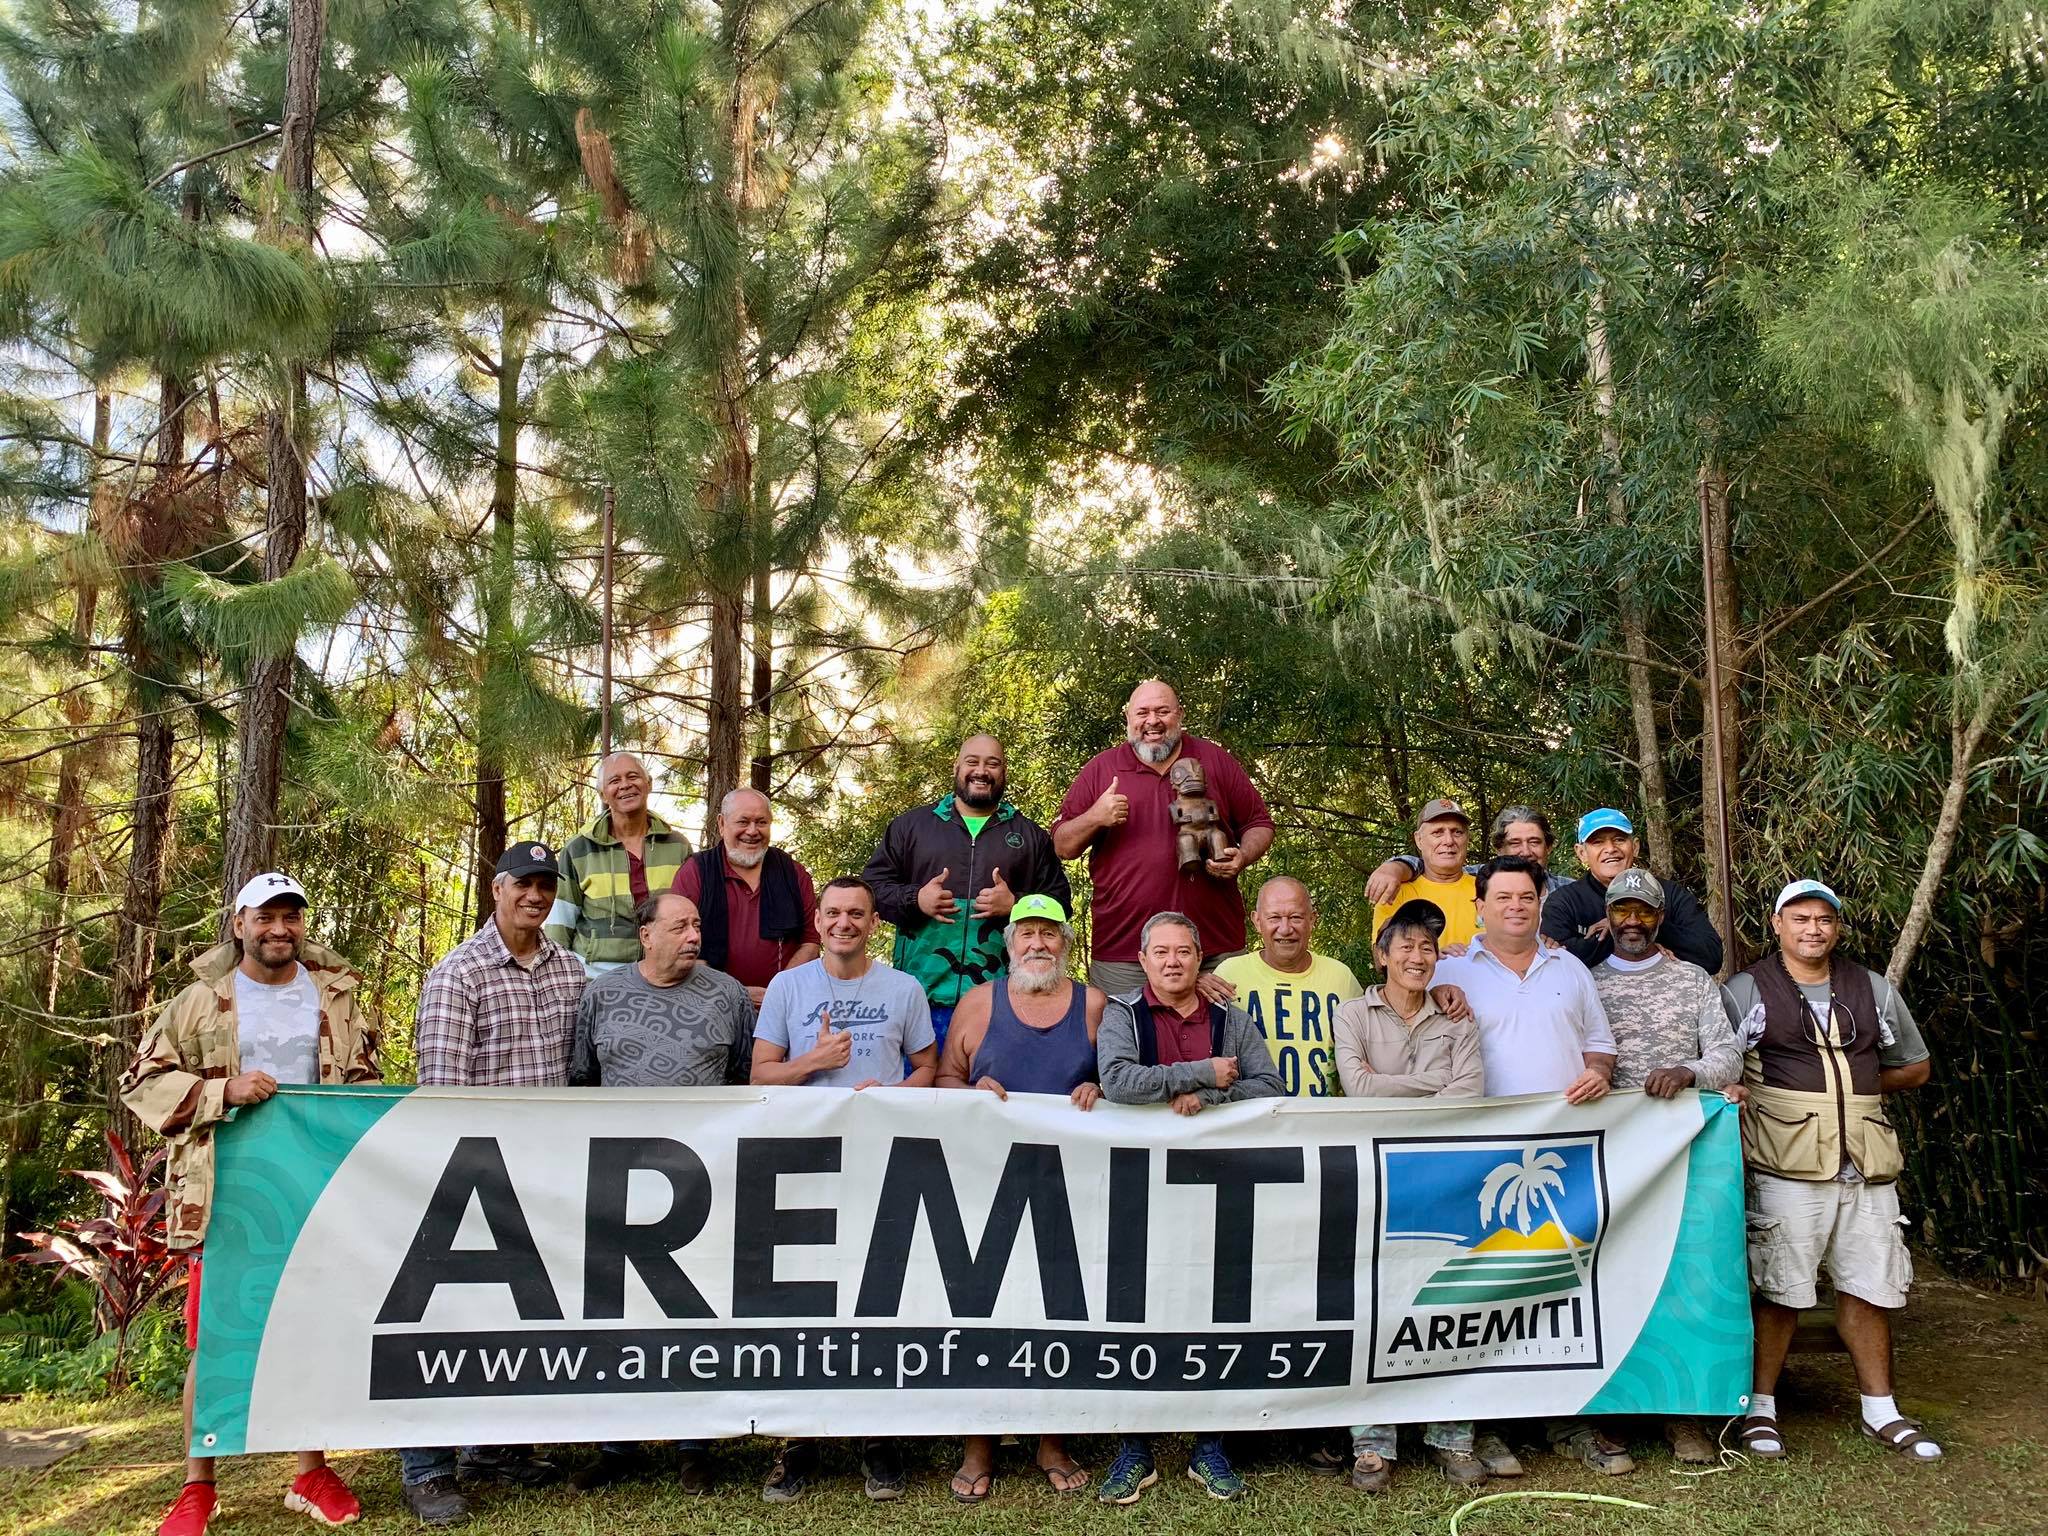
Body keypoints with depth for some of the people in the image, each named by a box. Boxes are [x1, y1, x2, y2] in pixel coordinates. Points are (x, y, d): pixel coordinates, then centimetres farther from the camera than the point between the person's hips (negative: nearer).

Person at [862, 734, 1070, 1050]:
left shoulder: (1030, 835, 14)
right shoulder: (910, 825, 13)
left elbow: (1059, 900, 9)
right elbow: (872, 885, 10)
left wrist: (1015, 904, -9)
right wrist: (915, 899, -8)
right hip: (921, 990, 0)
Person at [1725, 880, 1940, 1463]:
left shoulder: (1874, 990, 13)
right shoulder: (1747, 991, 0)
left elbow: (1915, 1067, 22)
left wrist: (1854, 1085, 8)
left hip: (1866, 1169, 4)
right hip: (1788, 1169, -4)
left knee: (1869, 1285, 10)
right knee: (1780, 1290, -1)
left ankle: (1880, 1410, 24)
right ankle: (1761, 1406, 13)